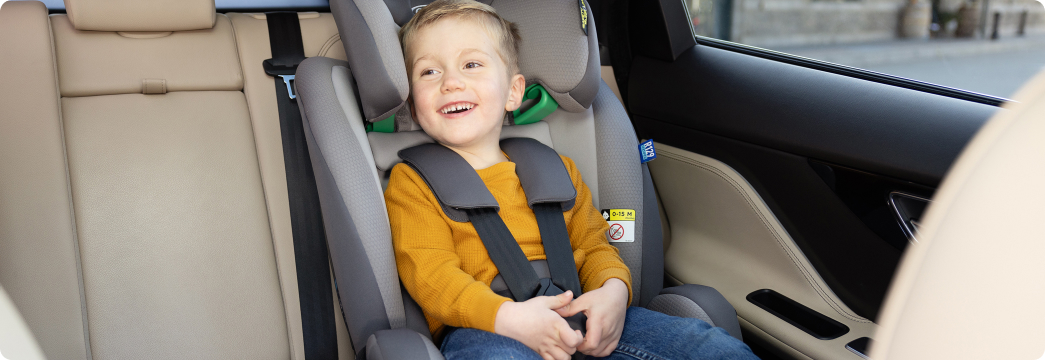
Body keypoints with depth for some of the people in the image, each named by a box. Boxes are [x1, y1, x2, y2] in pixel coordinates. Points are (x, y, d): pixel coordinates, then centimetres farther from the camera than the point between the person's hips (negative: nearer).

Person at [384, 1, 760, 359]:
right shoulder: (412, 181, 6)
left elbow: (594, 245, 20)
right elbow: (430, 273, -6)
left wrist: (613, 290, -6)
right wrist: (508, 316, -25)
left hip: (576, 320, 4)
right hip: (484, 329, -3)